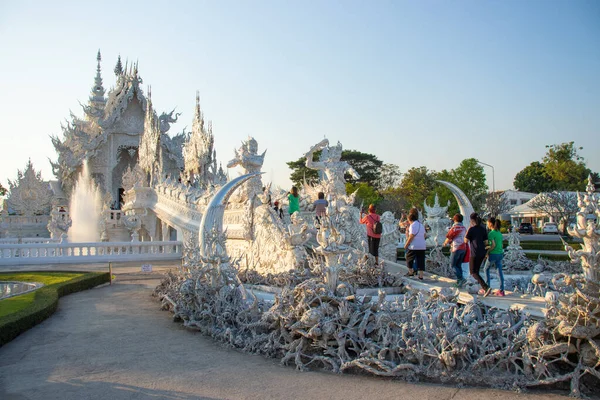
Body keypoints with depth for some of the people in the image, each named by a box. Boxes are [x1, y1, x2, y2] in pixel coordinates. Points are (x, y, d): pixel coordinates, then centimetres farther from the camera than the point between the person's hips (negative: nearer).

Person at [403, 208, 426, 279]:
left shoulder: (413, 225, -13)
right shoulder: (421, 224, 12)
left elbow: (411, 237, -16)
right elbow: (424, 235, 15)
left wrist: (406, 245, -9)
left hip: (414, 246, -7)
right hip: (422, 246, 7)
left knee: (409, 259, 11)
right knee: (420, 260, 6)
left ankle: (410, 272, 15)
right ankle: (421, 275, 5)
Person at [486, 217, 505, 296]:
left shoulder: (491, 233, -14)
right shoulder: (499, 233, 10)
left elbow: (493, 245, -20)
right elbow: (500, 244, 12)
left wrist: (487, 252, -10)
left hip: (493, 254, -7)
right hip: (500, 254, 7)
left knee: (486, 269, 13)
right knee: (500, 271, 7)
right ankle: (501, 290, 8)